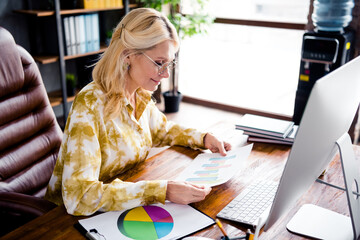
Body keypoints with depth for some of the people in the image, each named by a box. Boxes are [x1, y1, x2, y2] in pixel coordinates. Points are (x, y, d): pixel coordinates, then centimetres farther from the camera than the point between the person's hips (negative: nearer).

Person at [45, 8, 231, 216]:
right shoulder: (90, 106, -25)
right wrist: (162, 191, -37)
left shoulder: (140, 95, -2)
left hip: (127, 205, 7)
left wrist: (204, 138, 1)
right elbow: (79, 197, -33)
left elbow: (163, 130, 19)